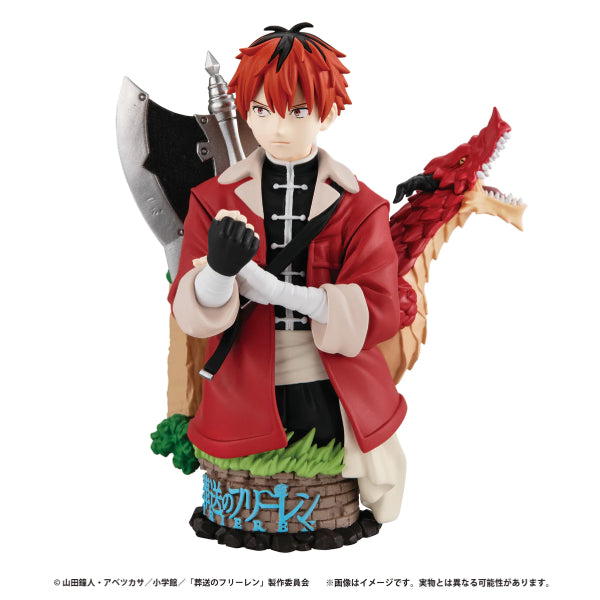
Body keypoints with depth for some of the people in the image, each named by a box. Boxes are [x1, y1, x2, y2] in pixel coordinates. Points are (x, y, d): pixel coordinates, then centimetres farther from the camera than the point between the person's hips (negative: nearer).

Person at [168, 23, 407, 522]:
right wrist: (219, 269, -33)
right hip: (243, 402, 1)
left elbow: (379, 313, -14)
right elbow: (191, 313, -8)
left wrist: (275, 288, -27)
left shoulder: (360, 208, -2)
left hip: (333, 402, 0)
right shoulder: (214, 200, 1)